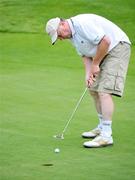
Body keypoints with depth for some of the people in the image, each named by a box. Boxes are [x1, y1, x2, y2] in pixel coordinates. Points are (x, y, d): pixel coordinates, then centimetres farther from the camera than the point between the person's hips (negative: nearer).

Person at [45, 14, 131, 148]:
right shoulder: (72, 35, 8)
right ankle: (102, 128, 29)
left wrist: (95, 64, -17)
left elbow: (105, 41, -28)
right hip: (102, 54, 11)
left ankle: (106, 136, -19)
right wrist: (88, 73, -6)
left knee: (104, 91, -18)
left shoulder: (82, 24, -24)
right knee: (94, 89, 15)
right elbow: (85, 55, 11)